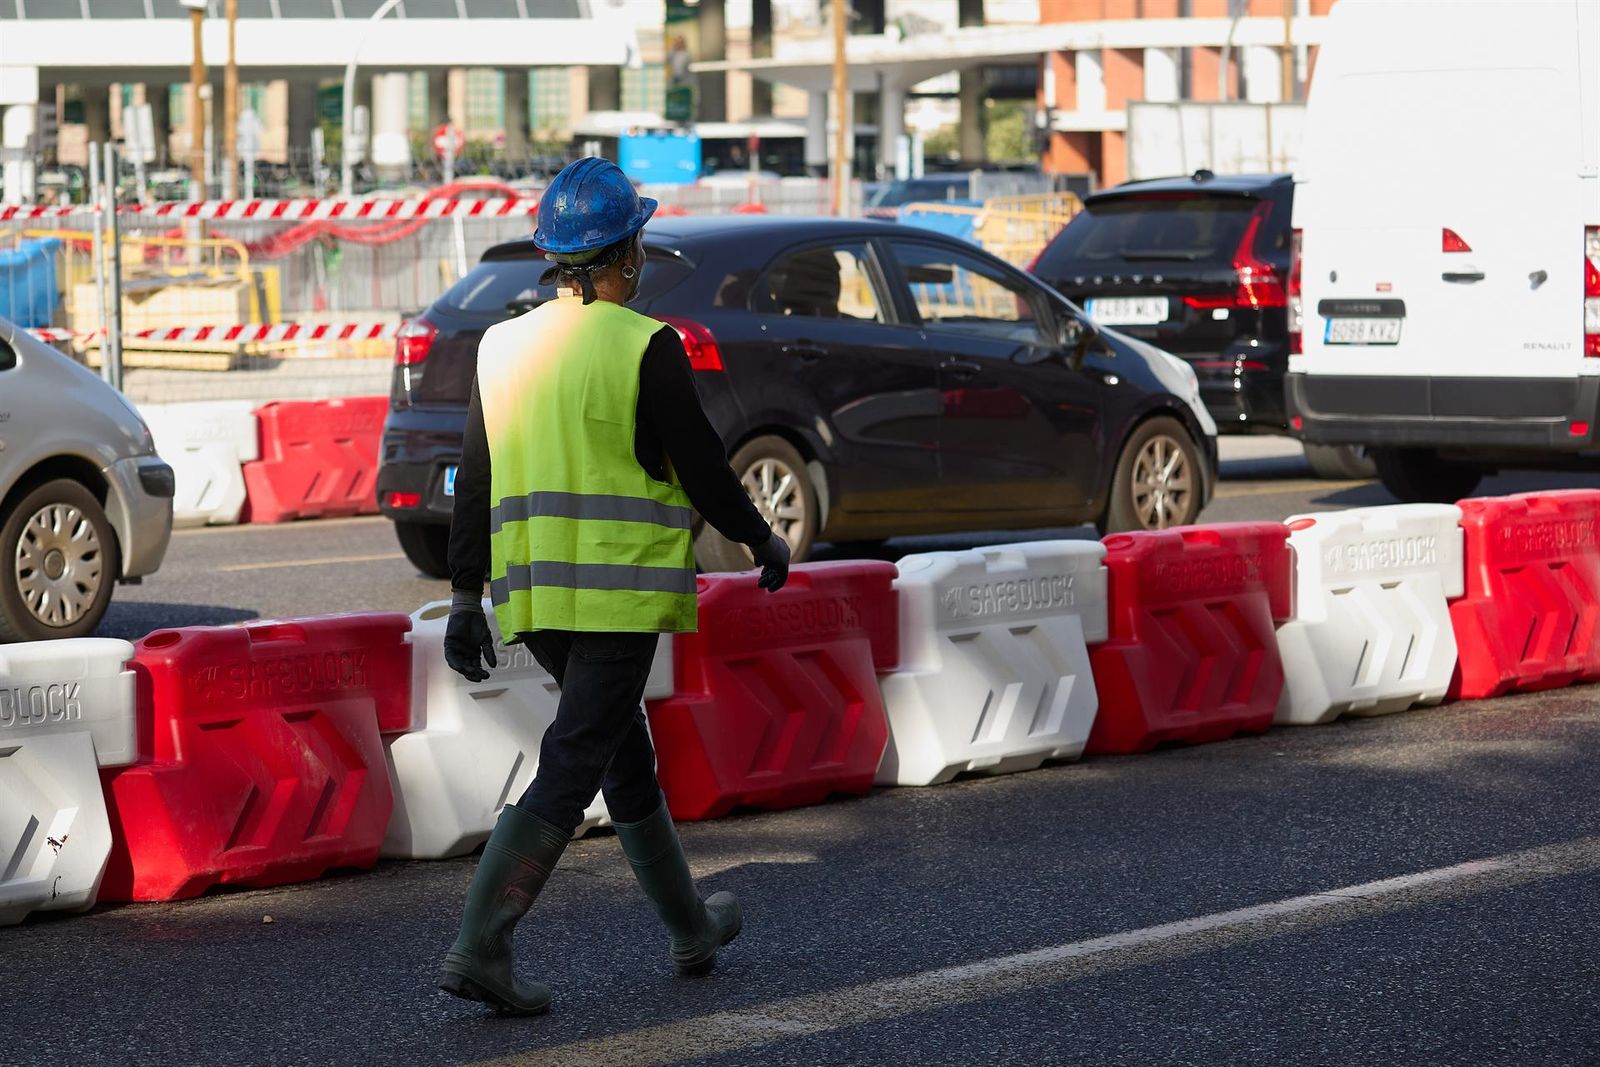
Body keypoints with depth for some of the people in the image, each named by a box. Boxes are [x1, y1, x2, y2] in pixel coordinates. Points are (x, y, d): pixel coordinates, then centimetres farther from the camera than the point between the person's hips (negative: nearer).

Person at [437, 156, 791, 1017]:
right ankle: (478, 947, -16)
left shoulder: (503, 347, 9)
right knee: (571, 770, -7)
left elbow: (474, 484, 10)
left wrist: (465, 599, 13)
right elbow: (700, 467, -7)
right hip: (619, 591, -7)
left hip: (534, 592, 7)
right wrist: (762, 541, 9)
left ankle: (690, 928, 33)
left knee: (624, 750, 20)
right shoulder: (644, 347, -10)